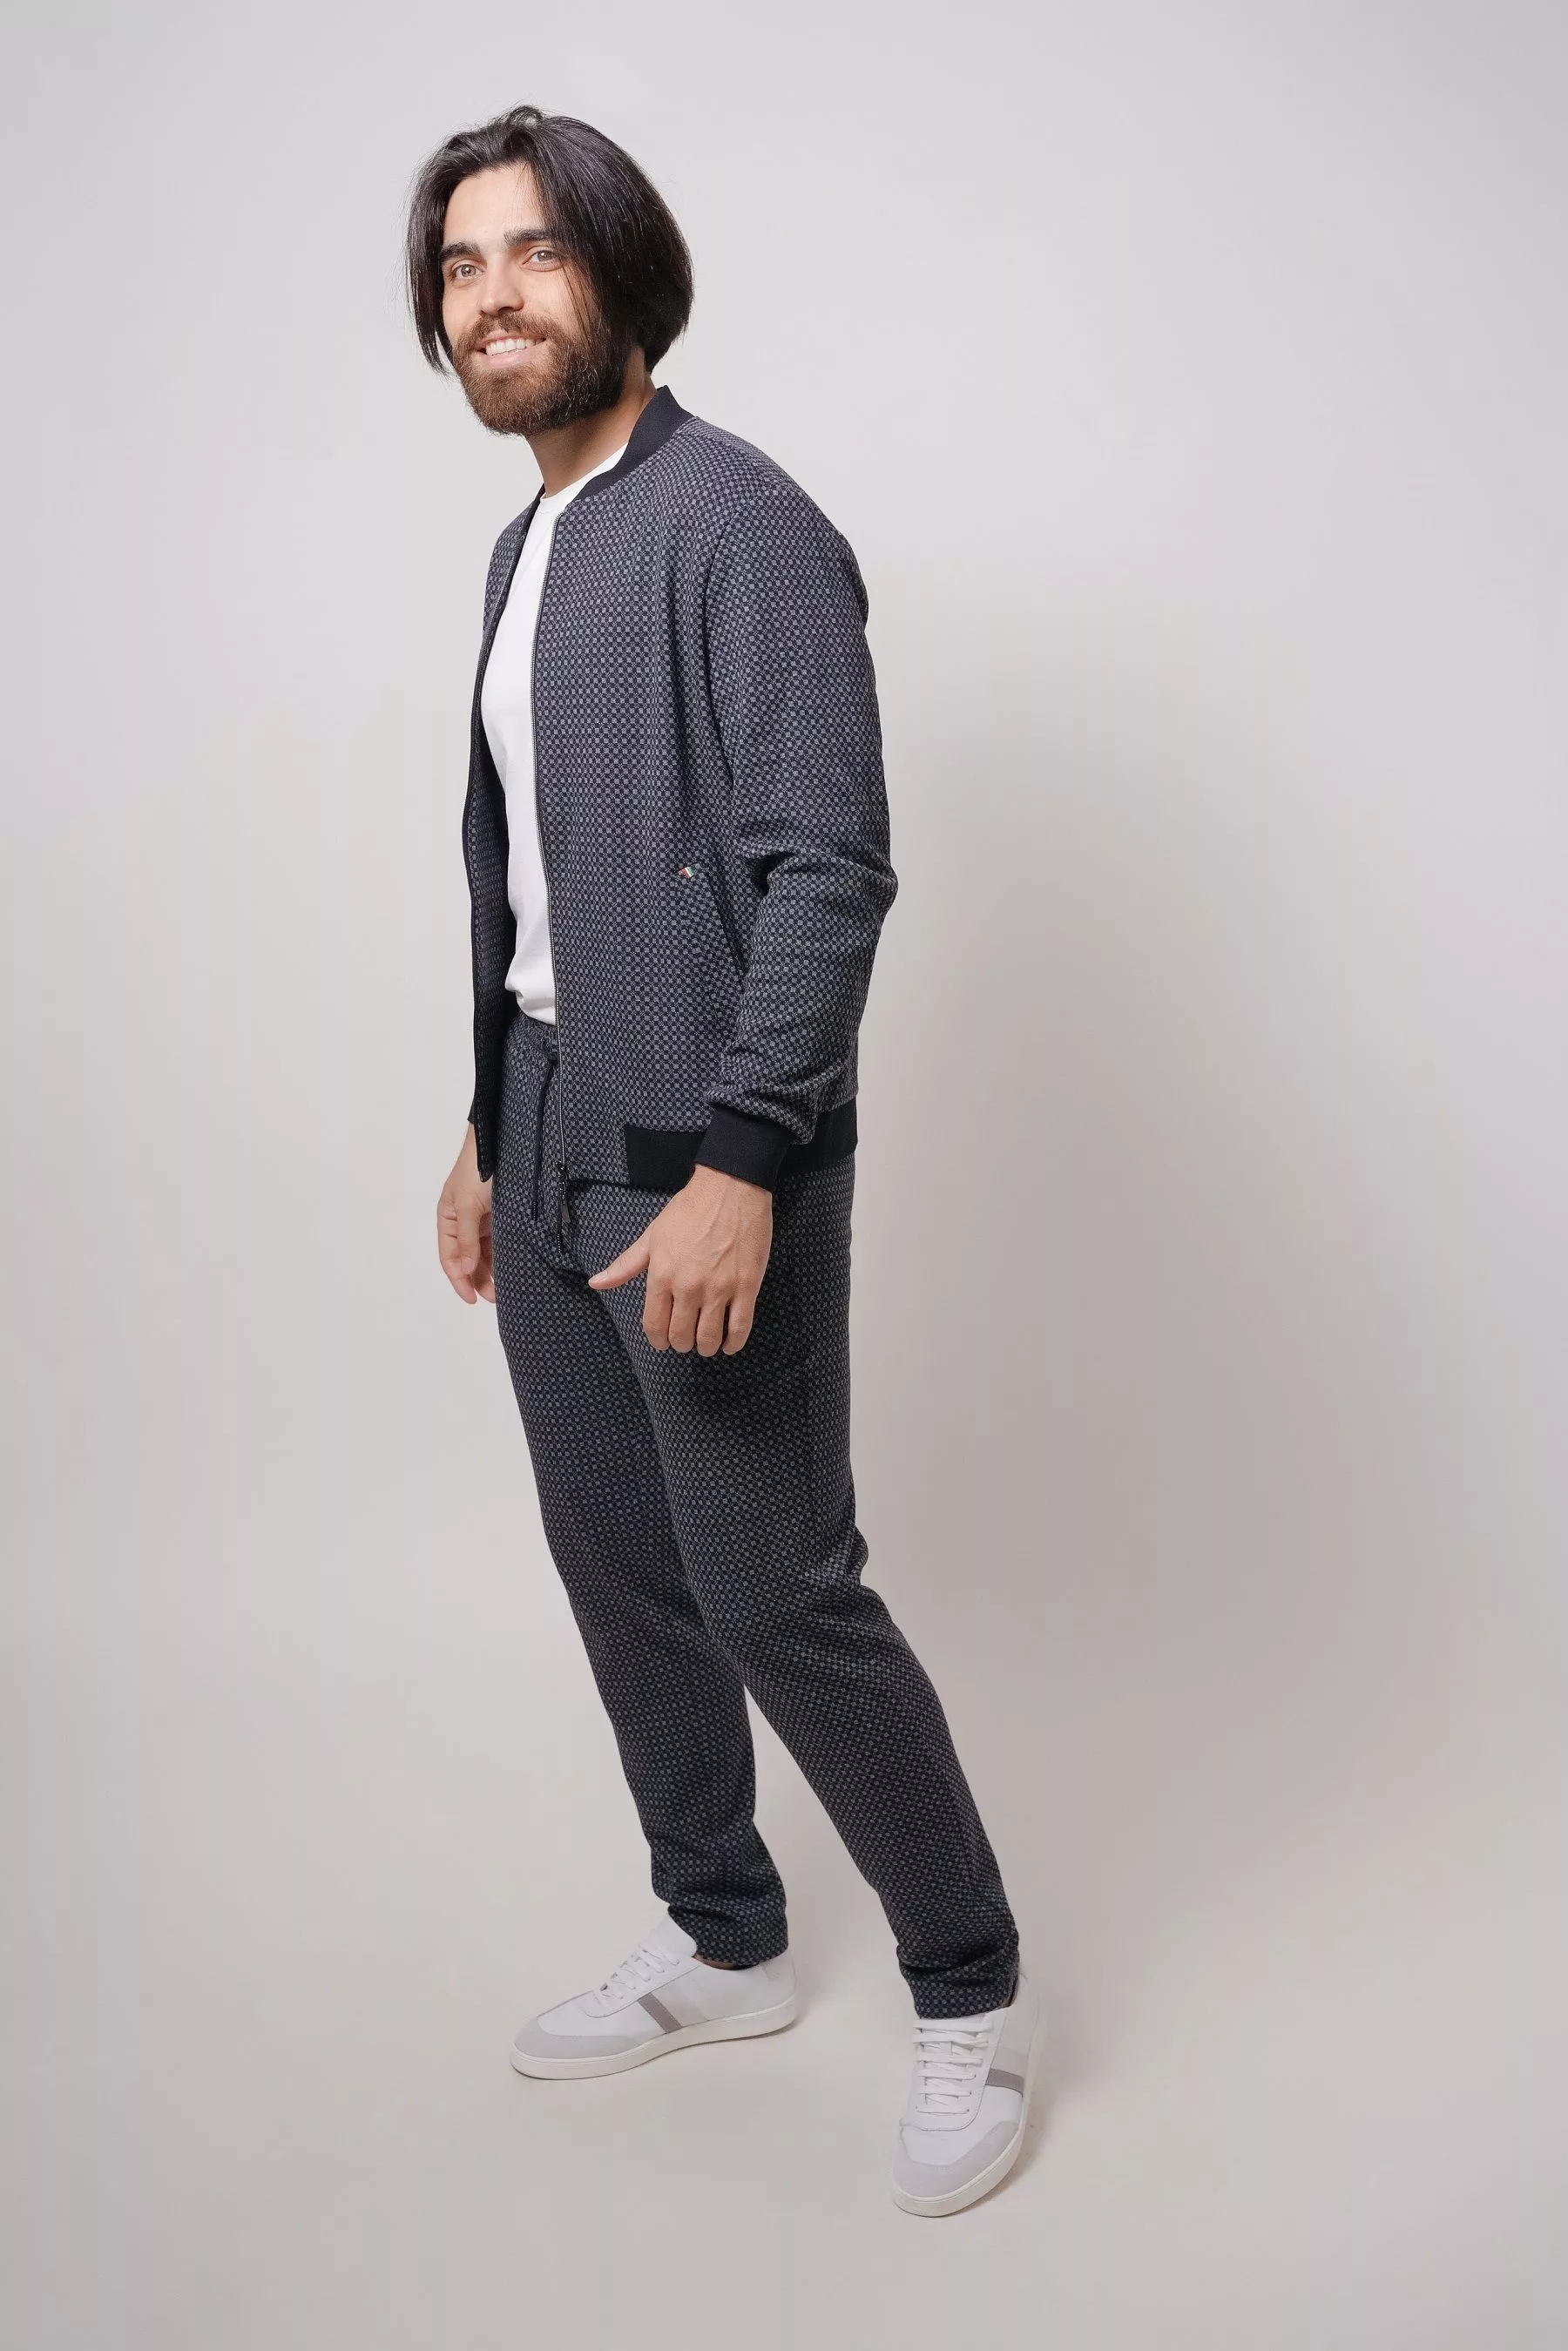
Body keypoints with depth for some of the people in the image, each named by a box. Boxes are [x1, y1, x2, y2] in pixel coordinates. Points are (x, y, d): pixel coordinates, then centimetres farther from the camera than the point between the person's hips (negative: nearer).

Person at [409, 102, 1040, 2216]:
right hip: (552, 1141, 9)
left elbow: (829, 866, -20)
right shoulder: (527, 550, 16)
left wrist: (739, 1169, -26)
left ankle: (971, 1996, 16)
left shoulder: (735, 521, -12)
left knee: (777, 1589, -4)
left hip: (701, 1150, -9)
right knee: (618, 1562, 15)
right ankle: (725, 1945, 33)